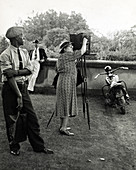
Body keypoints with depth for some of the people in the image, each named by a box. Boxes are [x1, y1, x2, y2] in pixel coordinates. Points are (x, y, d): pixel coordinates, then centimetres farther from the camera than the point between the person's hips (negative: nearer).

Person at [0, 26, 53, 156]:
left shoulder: (24, 52, 8)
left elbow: (29, 70, 1)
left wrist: (17, 71, -18)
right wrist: (18, 95, -21)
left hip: (22, 86, 6)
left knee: (31, 117, 7)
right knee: (11, 120, 6)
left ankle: (39, 146, 18)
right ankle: (14, 147, 24)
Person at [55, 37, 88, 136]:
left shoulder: (61, 57, 17)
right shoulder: (67, 55, -10)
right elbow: (82, 52, -7)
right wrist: (84, 43, 9)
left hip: (63, 82, 10)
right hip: (67, 82, -10)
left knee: (64, 105, 13)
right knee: (67, 105, -7)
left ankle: (63, 126, 19)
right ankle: (63, 128, -6)